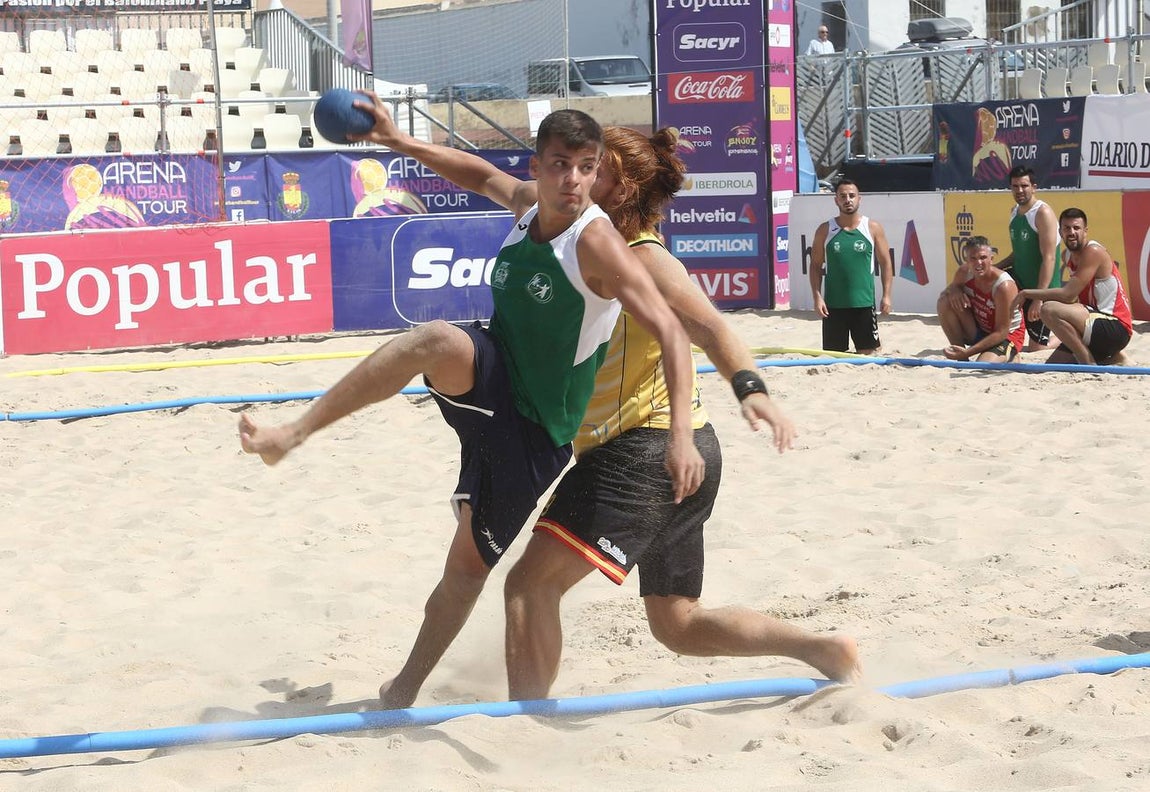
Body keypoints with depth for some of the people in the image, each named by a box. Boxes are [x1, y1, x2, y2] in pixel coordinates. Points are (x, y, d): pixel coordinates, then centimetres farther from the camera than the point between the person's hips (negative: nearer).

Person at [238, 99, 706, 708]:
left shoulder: (595, 242, -21)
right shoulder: (529, 204, 0)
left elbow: (670, 331, -28)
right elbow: (481, 175, 23)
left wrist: (681, 433, -39)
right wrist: (396, 141, 16)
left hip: (534, 430, -4)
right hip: (490, 391, 4)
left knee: (470, 563, 4)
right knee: (440, 342, -30)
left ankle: (406, 690, 23)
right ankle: (292, 433, -26)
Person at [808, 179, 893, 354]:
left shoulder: (873, 228, 3)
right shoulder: (825, 231, 4)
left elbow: (885, 263, 5)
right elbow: (816, 265, 6)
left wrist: (886, 295, -2)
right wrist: (817, 296, -5)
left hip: (864, 302, -1)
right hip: (833, 305, 1)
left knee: (868, 352, 2)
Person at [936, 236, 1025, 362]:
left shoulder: (1004, 286, -28)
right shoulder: (966, 274, -10)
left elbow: (1001, 333, -26)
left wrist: (967, 352, -32)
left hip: (1007, 336, -6)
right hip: (979, 331, 6)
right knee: (944, 302, -15)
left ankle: (1010, 358, 3)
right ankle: (962, 360, -6)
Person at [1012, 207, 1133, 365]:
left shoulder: (1094, 252, -15)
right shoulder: (1069, 256, 13)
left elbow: (1068, 295, -22)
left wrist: (1027, 293, -14)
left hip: (1116, 328, -10)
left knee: (1049, 310, -28)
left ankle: (1090, 365, -17)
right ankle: (1111, 359, 18)